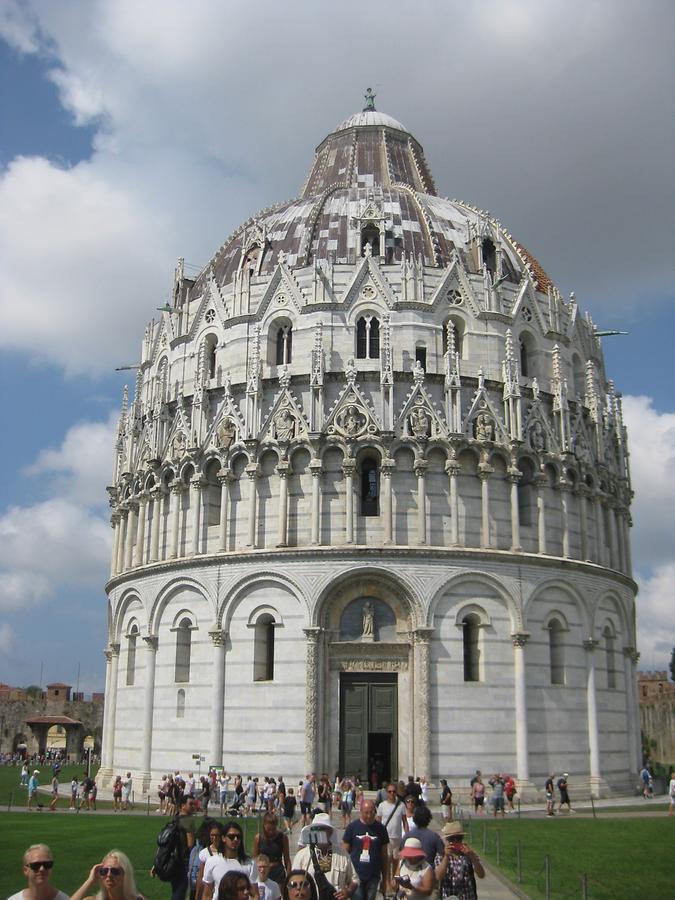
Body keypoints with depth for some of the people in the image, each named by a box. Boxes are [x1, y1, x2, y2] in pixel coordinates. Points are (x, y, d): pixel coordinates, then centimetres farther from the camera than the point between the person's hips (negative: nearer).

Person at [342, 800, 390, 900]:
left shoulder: (380, 829, 1)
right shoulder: (352, 827, -4)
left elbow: (384, 855, 6)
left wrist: (386, 879, 5)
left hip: (373, 877, 1)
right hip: (355, 875, -1)